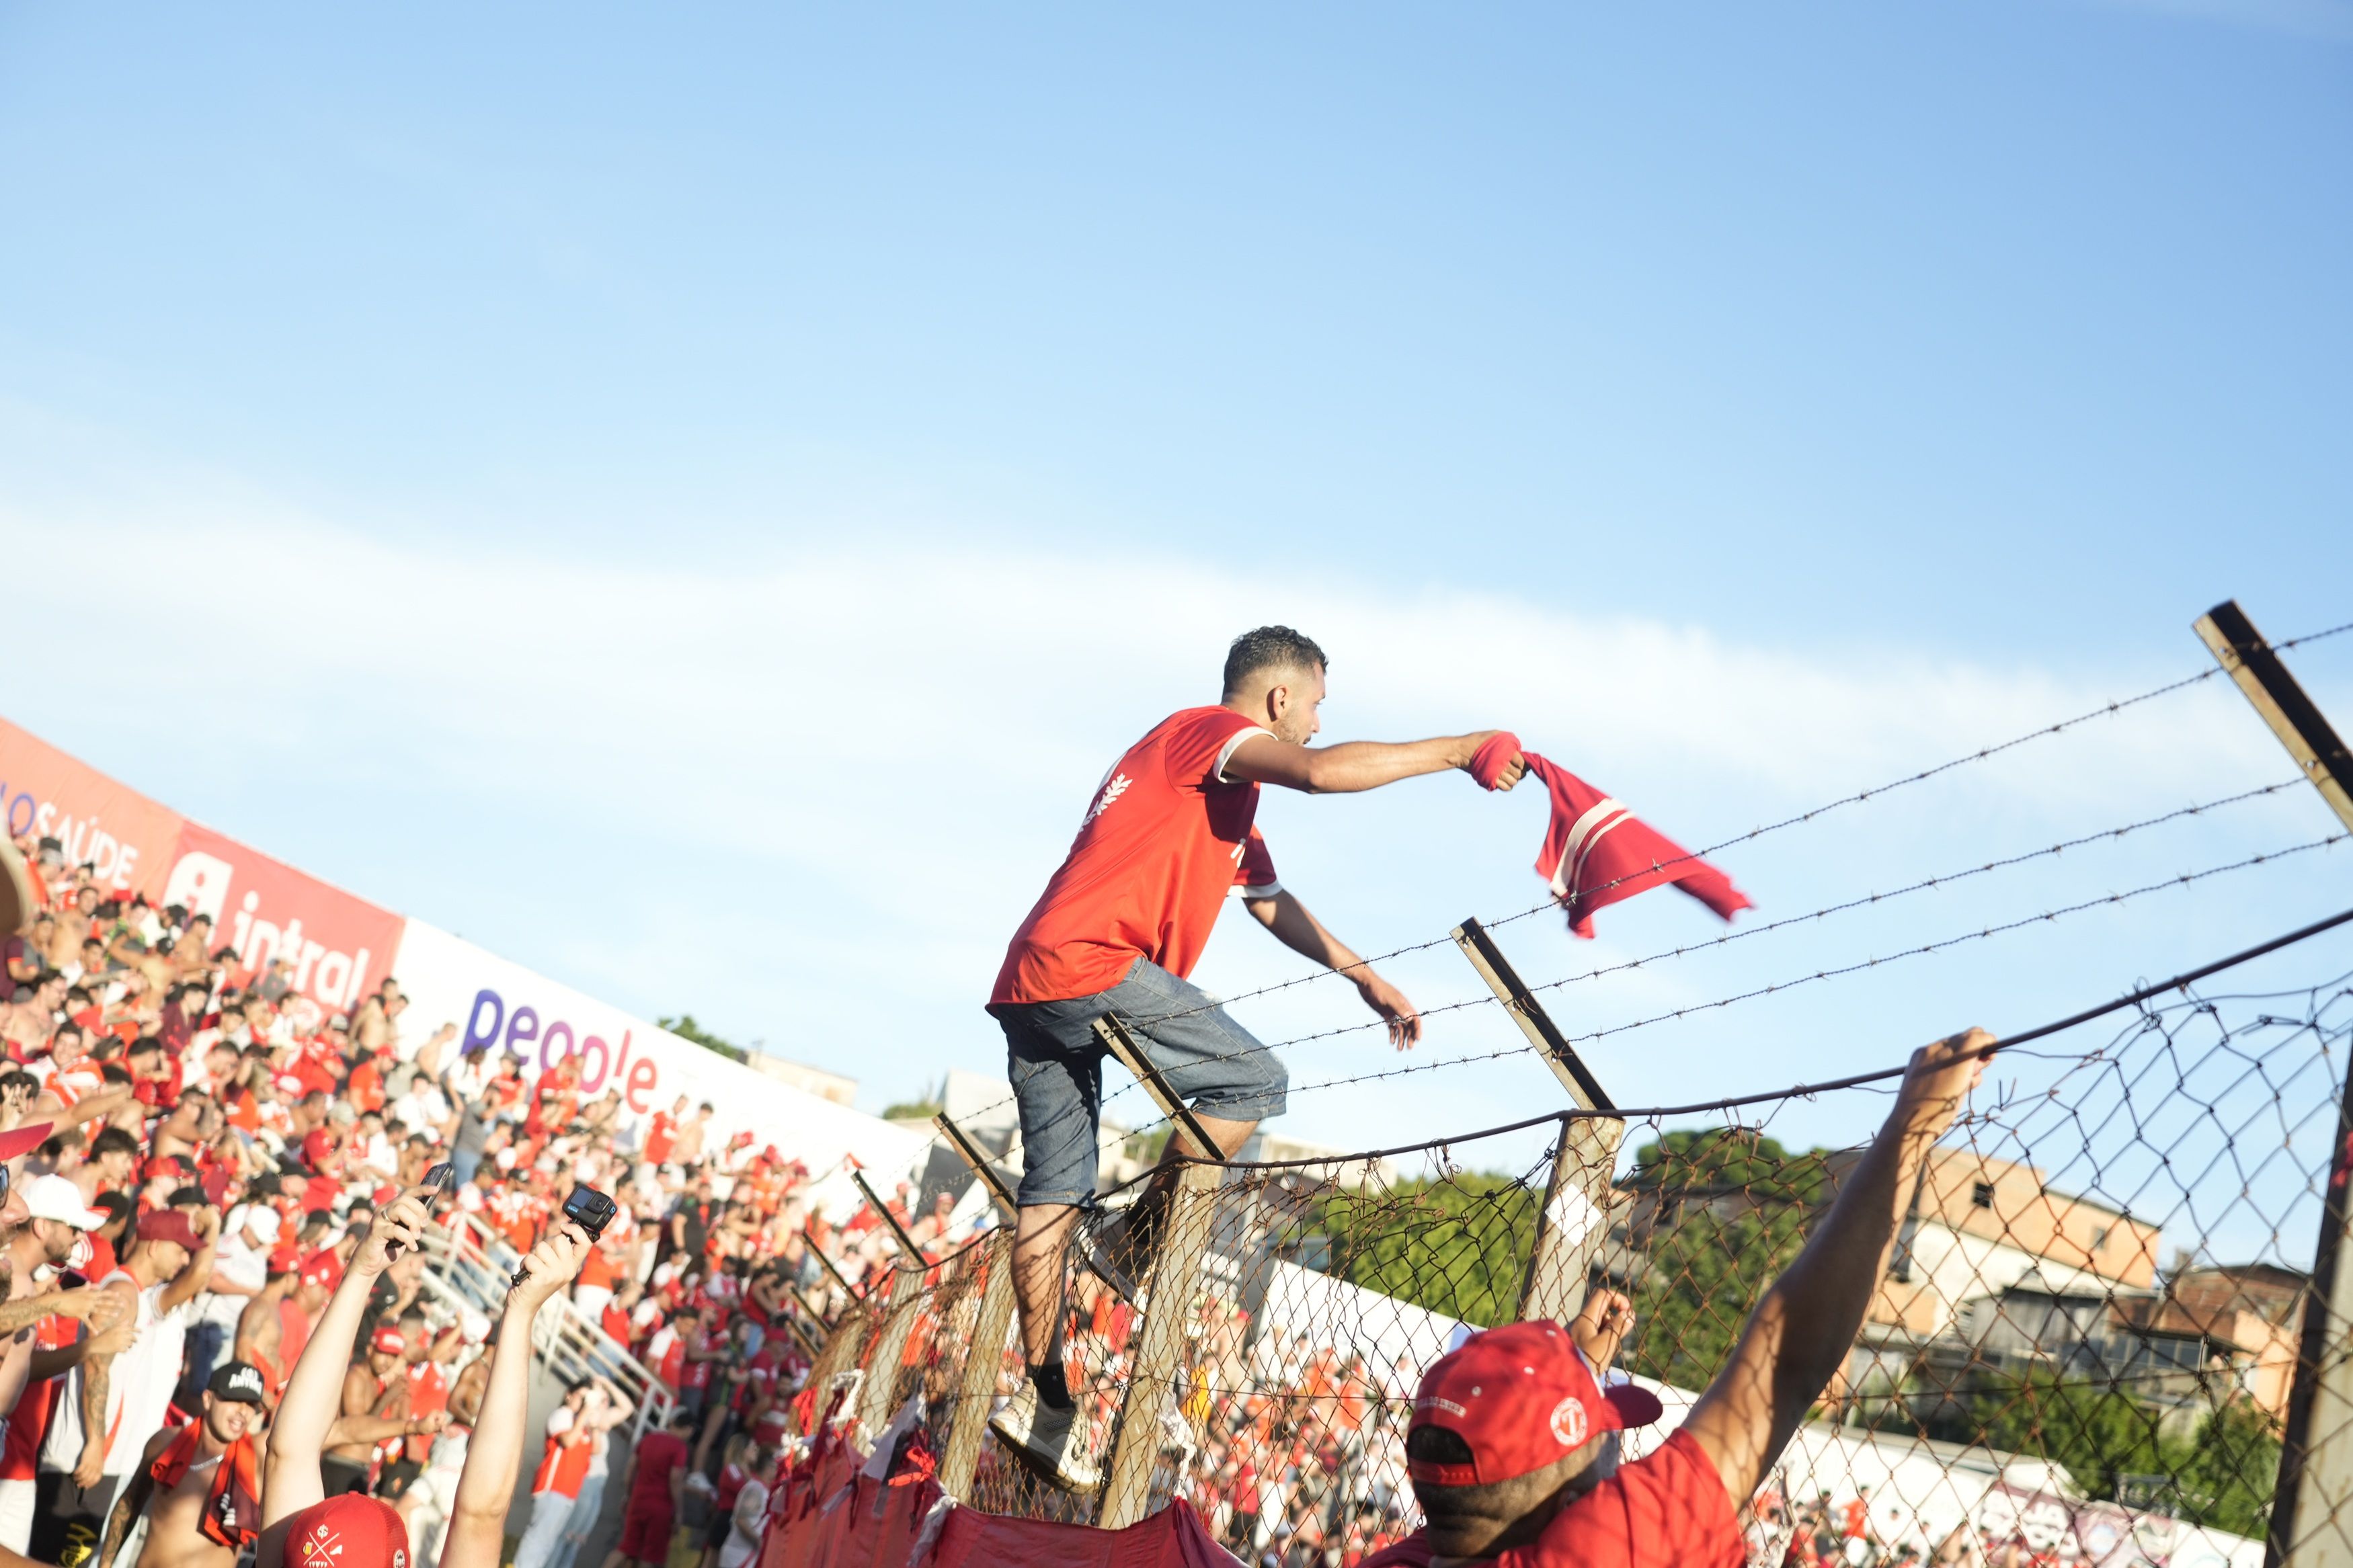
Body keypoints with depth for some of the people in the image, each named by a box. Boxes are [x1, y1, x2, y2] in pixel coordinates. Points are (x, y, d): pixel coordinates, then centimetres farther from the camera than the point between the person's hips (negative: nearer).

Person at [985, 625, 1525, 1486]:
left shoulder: (1227, 800, 29)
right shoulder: (1207, 730, -2)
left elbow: (1271, 904, 38)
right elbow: (1319, 771, -21)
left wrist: (1368, 981, 36)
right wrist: (1458, 750, -14)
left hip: (1031, 983, 10)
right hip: (1087, 962, -10)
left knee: (1055, 1194, 8)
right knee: (1252, 1080, -6)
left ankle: (1043, 1399, 9)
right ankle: (1133, 1246, -2)